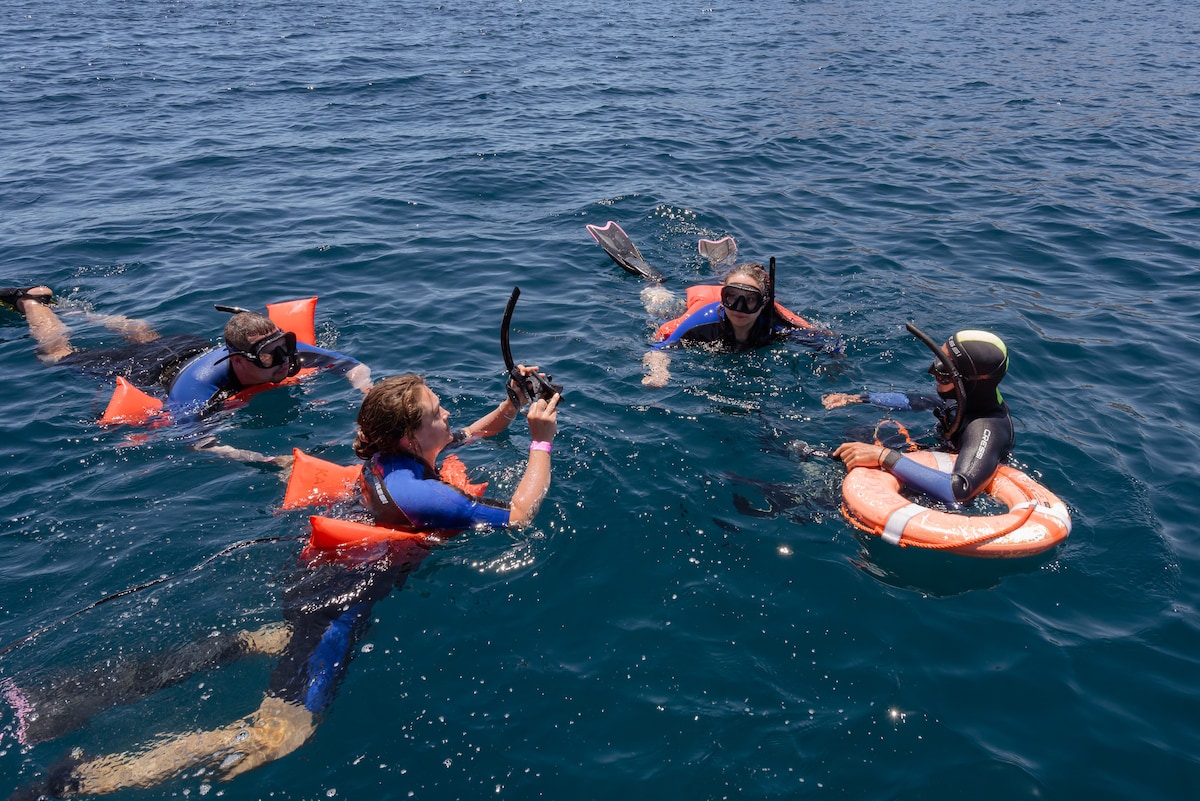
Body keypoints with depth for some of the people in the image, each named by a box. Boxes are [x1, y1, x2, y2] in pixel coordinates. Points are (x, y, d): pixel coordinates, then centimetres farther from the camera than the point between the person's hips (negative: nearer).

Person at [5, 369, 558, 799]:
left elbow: (474, 434, 25)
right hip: (341, 596, -10)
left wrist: (514, 402, 12)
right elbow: (517, 518, -17)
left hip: (318, 571, 10)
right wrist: (541, 443, -12)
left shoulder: (391, 455, 6)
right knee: (279, 735, -11)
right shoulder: (417, 493, -22)